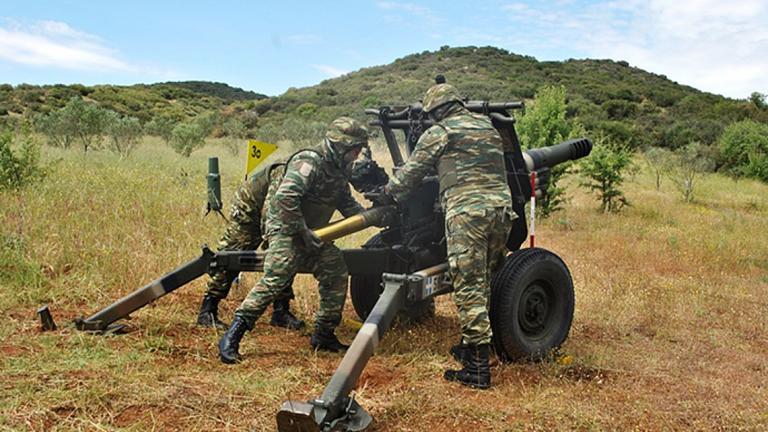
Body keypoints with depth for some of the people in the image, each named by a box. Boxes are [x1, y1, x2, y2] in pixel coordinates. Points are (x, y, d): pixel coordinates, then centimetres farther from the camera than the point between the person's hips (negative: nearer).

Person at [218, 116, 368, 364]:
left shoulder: (339, 170, 9)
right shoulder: (309, 163, -21)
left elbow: (347, 203, 19)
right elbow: (285, 199, -30)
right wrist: (303, 231, -26)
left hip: (312, 234, 9)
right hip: (285, 230, -9)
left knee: (337, 274, 5)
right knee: (274, 280, -21)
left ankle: (324, 336, 16)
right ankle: (232, 338, -17)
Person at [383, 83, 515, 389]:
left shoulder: (439, 133, 3)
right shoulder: (488, 127, 22)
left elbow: (411, 172, 9)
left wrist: (388, 192, 28)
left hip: (467, 212, -7)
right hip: (502, 209, 7)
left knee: (469, 289, -5)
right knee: (481, 284, 18)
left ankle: (477, 369, -4)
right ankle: (471, 348, 28)